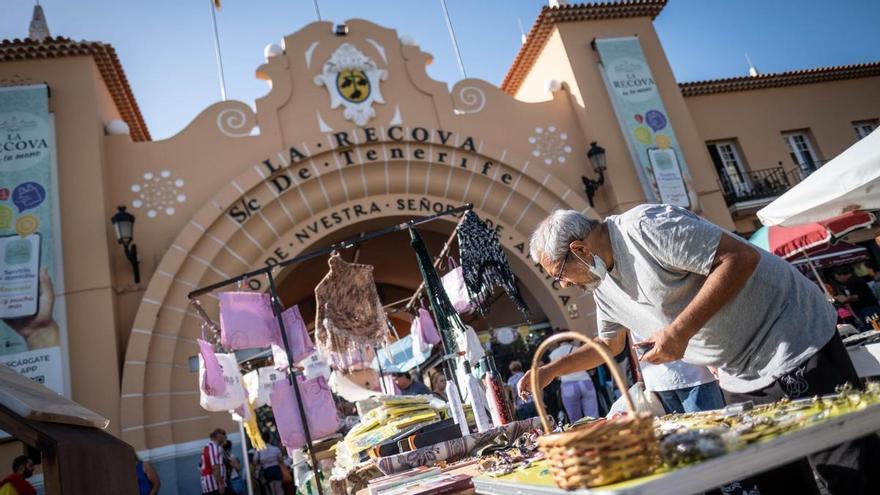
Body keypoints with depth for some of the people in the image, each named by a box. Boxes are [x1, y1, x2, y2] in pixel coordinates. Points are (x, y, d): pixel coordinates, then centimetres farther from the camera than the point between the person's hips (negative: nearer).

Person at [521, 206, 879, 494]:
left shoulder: (644, 227, -22)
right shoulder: (601, 286, 7)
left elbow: (742, 257, -24)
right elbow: (608, 344, 22)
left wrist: (681, 330, -27)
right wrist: (549, 371, 14)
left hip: (793, 342, -8)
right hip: (741, 379, 8)